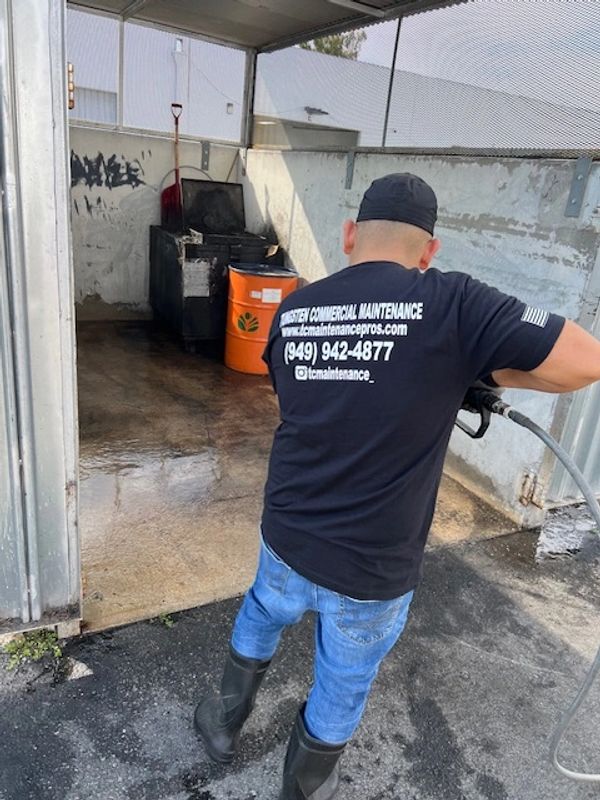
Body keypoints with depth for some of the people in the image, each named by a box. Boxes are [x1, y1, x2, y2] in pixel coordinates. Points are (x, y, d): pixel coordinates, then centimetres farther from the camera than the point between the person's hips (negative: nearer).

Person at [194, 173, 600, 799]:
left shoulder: (293, 311, -3)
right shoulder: (451, 302, -18)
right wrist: (488, 371, 0)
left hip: (285, 540, 4)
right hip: (371, 572, -3)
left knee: (258, 621, 33)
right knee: (343, 689, 23)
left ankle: (224, 725, 59)